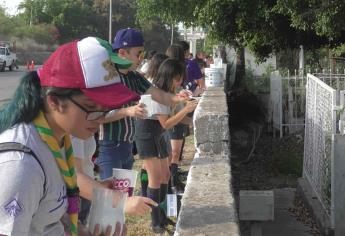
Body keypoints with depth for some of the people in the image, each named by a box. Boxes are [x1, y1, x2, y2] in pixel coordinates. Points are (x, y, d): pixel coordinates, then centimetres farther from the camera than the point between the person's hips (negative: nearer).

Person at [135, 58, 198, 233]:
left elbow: (170, 117, 8)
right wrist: (186, 110, -28)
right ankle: (156, 223, -6)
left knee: (165, 176, 13)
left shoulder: (167, 91, 4)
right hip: (146, 135, -10)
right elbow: (166, 124, -25)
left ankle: (162, 215, 27)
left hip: (158, 135, 10)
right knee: (156, 179, -13)